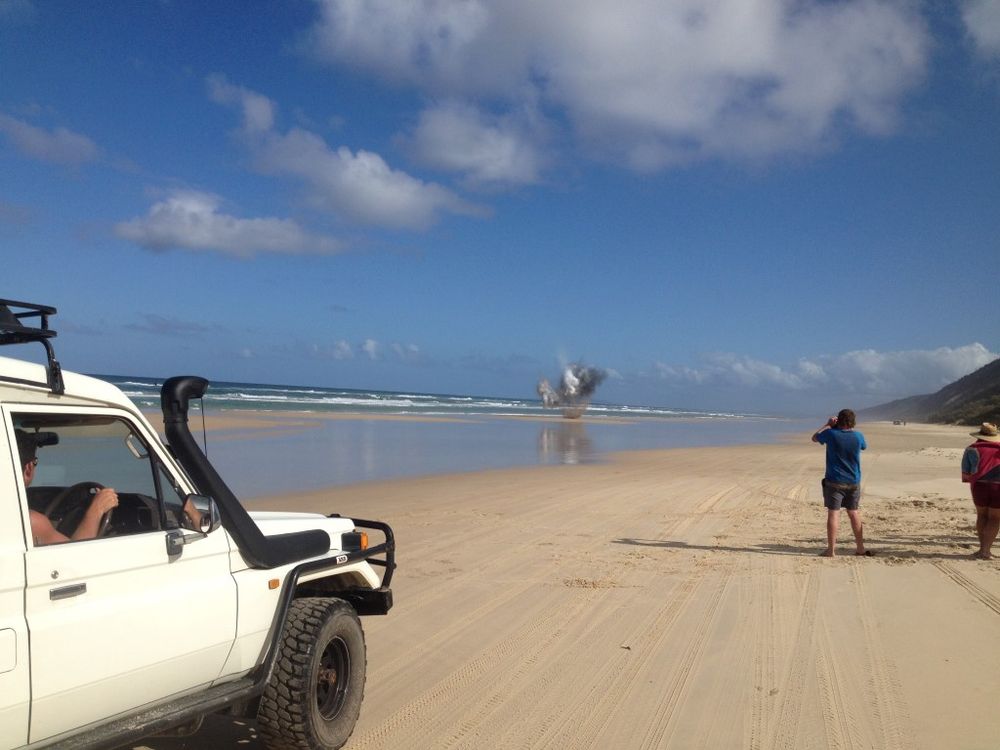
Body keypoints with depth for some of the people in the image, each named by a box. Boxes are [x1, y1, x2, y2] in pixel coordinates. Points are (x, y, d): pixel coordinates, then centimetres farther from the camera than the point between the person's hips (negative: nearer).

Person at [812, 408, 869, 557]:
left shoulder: (831, 434, -12)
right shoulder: (858, 436, -4)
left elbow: (814, 437, 8)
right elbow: (864, 446, 20)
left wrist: (827, 424, 15)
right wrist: (851, 428, 21)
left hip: (834, 482, -3)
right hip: (854, 482, 3)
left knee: (833, 514, -3)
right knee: (854, 514, 14)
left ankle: (831, 549, -4)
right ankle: (860, 548, 21)